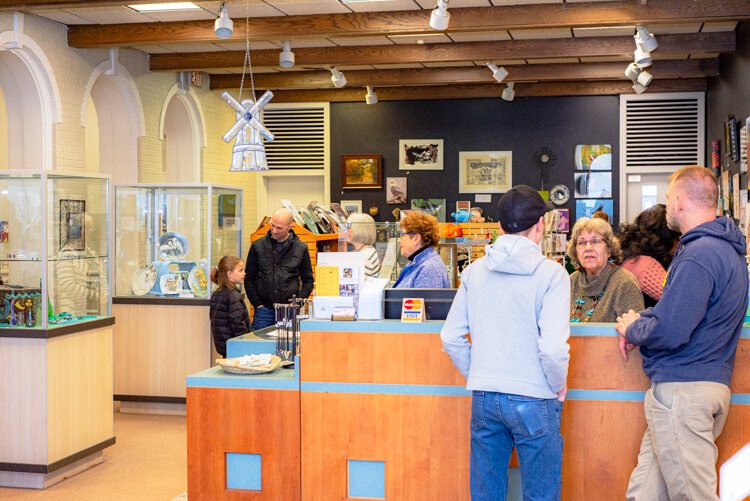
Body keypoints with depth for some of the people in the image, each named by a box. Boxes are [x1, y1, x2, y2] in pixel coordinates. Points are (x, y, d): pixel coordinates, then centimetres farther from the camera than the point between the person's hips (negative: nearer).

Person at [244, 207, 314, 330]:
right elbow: (249, 279, 8)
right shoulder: (258, 246, 3)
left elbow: (308, 280, 11)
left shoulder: (301, 248, 3)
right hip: (264, 310, 0)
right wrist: (258, 304, -1)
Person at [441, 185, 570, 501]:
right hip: (534, 400, -4)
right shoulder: (550, 273, -11)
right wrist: (558, 386, -2)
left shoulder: (474, 271, 4)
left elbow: (451, 337, 5)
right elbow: (553, 347, -18)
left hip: (483, 397, 5)